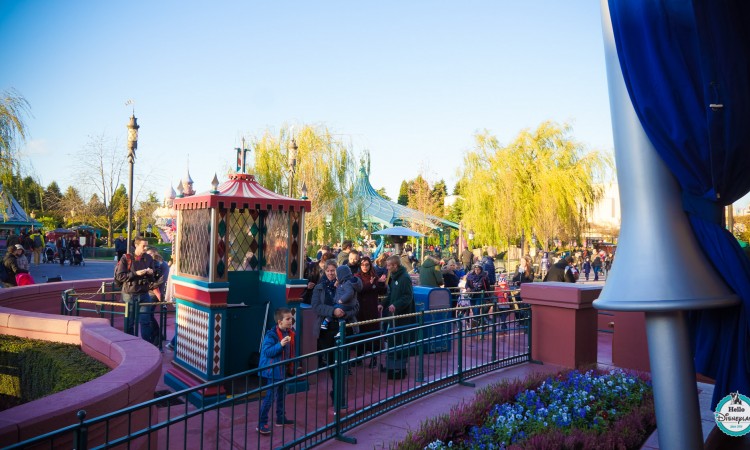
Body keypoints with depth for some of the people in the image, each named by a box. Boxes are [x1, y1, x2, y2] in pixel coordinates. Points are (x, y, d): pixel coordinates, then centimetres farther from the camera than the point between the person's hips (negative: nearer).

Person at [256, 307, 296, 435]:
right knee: (270, 397, -6)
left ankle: (281, 418, 35)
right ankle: (261, 424, 3)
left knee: (282, 394, 20)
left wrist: (291, 368, 15)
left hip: (282, 370, 9)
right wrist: (280, 344, -37)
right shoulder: (271, 335, -21)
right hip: (272, 371, -9)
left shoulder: (289, 333, 3)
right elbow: (267, 351, -26)